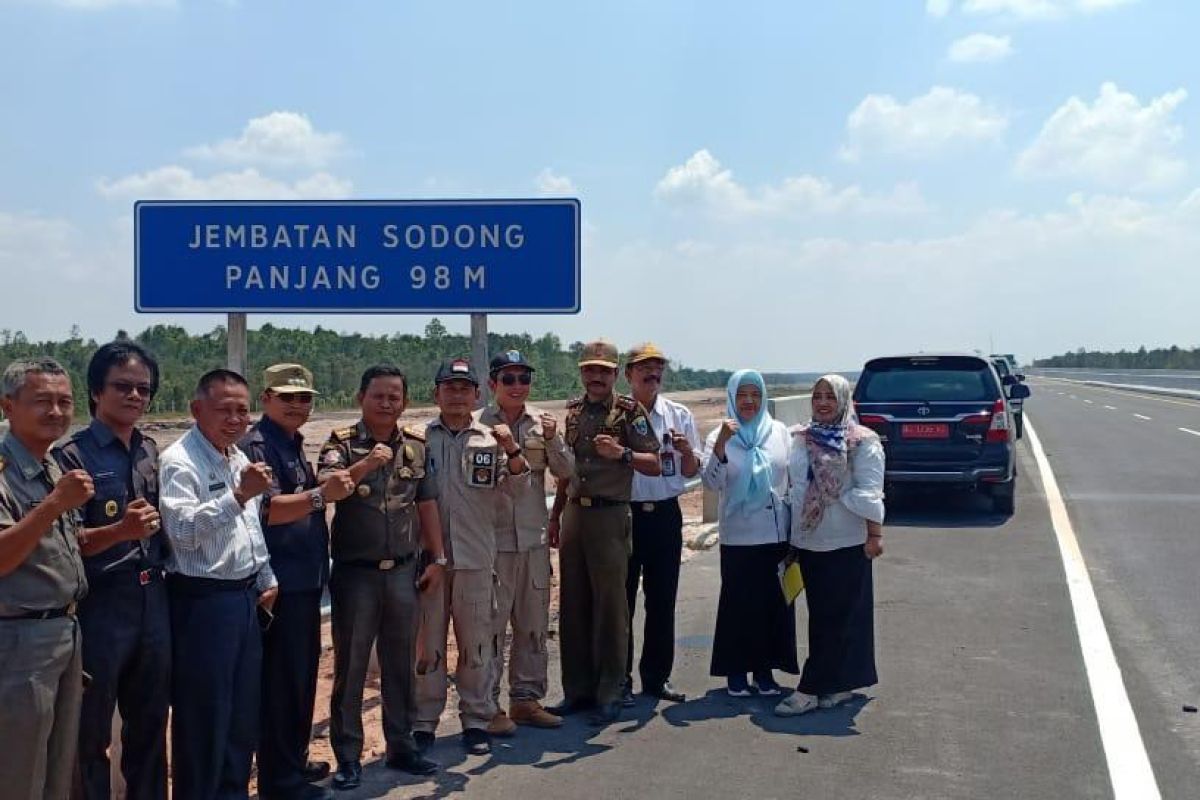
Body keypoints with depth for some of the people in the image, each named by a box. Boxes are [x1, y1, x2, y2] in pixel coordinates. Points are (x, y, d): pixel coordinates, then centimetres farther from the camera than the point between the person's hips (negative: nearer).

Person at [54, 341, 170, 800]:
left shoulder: (152, 452, 10)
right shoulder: (74, 456, -9)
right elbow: (67, 541, -13)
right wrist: (121, 530, -27)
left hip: (152, 598, 6)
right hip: (100, 602, -6)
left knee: (150, 719, 17)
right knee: (92, 728, 6)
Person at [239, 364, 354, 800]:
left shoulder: (294, 445, 16)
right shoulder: (255, 445, -12)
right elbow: (266, 510, -25)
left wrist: (336, 486, 12)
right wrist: (320, 494, -35)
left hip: (306, 580, 10)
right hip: (281, 583, -10)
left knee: (303, 677, 18)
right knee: (281, 681, -3)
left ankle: (295, 761, 31)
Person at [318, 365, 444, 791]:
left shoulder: (417, 444, 6)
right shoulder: (342, 444, -6)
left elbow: (427, 504, 10)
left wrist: (437, 559, 7)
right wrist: (366, 465, -40)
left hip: (403, 571, 4)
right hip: (354, 572, -3)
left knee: (401, 663, 13)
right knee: (350, 666, 4)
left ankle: (401, 746, 25)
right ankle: (348, 756, 14)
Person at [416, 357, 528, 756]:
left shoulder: (491, 440, 4)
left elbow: (519, 486, -5)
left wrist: (512, 451, -22)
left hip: (475, 557, 1)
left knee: (477, 642, 8)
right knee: (427, 641, 8)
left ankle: (476, 719, 18)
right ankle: (424, 721, 18)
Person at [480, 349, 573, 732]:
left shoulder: (541, 421, 5)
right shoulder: (478, 425, -6)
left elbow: (565, 472, 2)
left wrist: (552, 439, -13)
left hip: (534, 536, 5)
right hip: (492, 538, -5)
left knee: (534, 625, 12)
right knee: (491, 625, -1)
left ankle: (526, 698, 24)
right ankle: (488, 705, 8)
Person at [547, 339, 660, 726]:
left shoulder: (629, 410, -5)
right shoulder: (573, 410, 12)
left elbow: (654, 465, -9)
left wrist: (621, 453, -25)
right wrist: (555, 516, 18)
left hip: (609, 516, -5)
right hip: (574, 513, 5)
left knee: (610, 604, -1)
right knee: (573, 604, 8)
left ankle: (609, 694, 8)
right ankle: (577, 689, 19)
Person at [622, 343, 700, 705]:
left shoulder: (679, 415, 7)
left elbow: (691, 472, 8)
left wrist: (687, 451, -12)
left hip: (666, 515, 3)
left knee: (663, 601, 9)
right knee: (621, 599, 2)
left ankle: (656, 676, 21)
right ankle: (620, 679, 13)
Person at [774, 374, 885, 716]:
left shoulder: (861, 442, -6)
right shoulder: (799, 438, 11)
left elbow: (869, 492, -9)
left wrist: (875, 534, -14)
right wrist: (790, 533, 19)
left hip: (845, 543, -6)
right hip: (807, 540, 6)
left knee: (836, 617, -2)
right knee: (820, 615, 11)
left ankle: (810, 690, -1)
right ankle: (838, 684, 23)